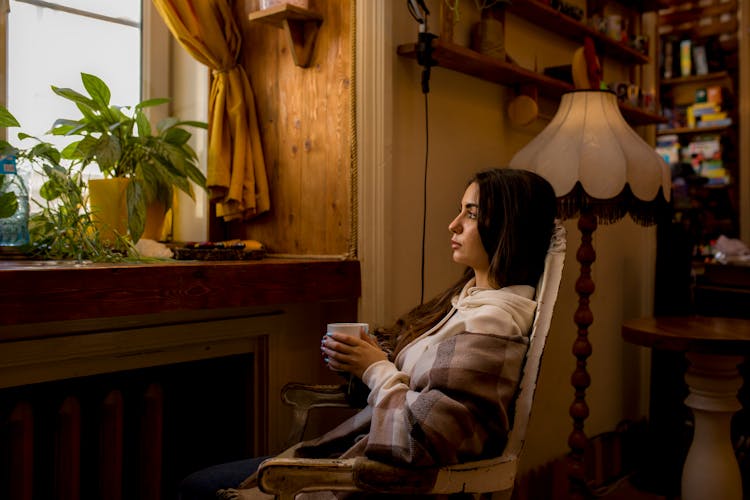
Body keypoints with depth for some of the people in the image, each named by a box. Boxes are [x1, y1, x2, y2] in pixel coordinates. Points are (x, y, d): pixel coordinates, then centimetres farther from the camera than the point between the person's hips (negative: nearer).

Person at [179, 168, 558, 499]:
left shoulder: (488, 324, -25)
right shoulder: (470, 293, 6)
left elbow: (424, 441, -31)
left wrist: (377, 370, -16)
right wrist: (373, 356, -8)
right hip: (364, 449, 9)